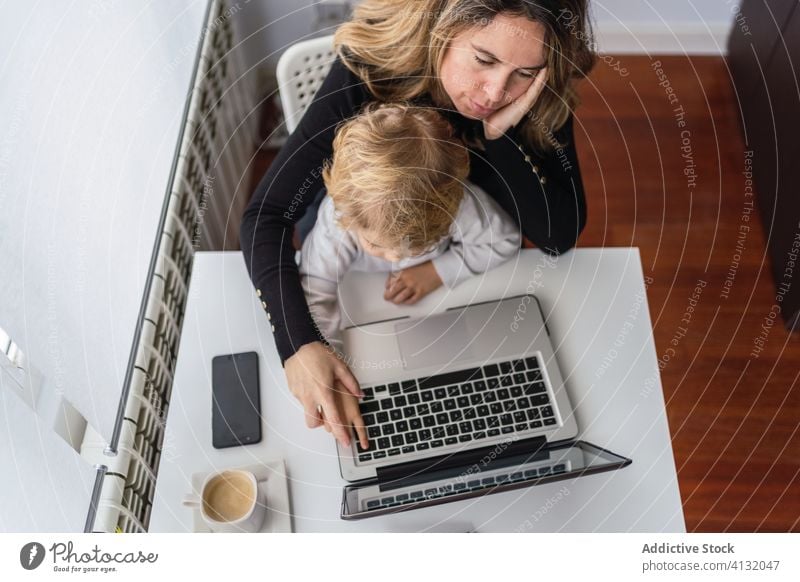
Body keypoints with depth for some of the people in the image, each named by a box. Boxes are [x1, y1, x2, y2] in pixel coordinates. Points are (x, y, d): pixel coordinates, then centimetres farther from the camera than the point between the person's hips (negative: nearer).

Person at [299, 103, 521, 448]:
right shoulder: (339, 218, -42)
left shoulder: (460, 204, -38)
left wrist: (438, 272, -28)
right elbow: (313, 296, -41)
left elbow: (505, 240, -20)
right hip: (360, 291, -3)